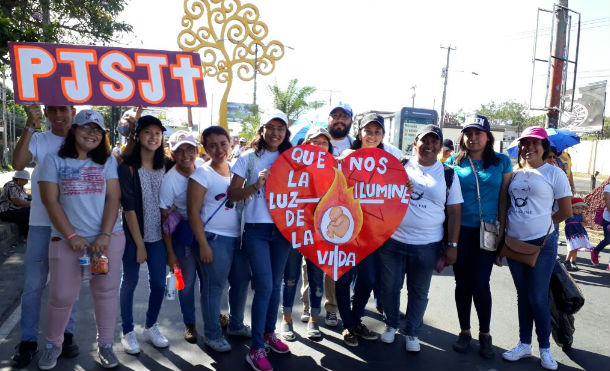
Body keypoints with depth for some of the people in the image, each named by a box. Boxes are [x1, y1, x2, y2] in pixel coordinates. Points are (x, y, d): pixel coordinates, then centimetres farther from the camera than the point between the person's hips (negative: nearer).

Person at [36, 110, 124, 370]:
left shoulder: (107, 161, 6)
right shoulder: (54, 161, 3)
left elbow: (113, 199, -1)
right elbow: (50, 201, -3)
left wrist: (104, 235, -12)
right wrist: (71, 236, -12)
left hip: (107, 237, 1)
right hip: (67, 239, -1)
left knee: (105, 292, 6)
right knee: (62, 296, 4)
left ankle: (105, 345, 20)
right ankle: (52, 344, 27)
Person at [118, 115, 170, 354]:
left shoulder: (164, 167, 5)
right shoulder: (127, 168, -10)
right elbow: (128, 208, -12)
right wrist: (139, 244, -13)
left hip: (158, 236, 4)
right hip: (133, 235, -4)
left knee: (159, 284, 8)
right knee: (130, 282, 8)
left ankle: (151, 327, 29)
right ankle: (128, 332, 24)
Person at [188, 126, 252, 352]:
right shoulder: (202, 174, -7)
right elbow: (193, 212, -10)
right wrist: (203, 244, -14)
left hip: (238, 237, 6)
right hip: (214, 239, -6)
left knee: (241, 282, 13)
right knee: (214, 286, 3)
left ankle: (236, 325, 34)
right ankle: (212, 334, 20)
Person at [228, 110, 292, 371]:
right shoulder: (249, 158, 1)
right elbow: (232, 194, -3)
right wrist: (257, 184, -17)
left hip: (282, 227, 4)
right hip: (256, 228, -4)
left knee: (275, 283, 13)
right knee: (264, 285, -8)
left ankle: (269, 333, 32)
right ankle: (256, 349, 4)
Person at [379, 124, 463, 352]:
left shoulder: (448, 175, 2)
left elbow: (454, 212, 3)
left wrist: (452, 245, -2)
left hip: (427, 246, 0)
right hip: (392, 241, 0)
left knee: (419, 291, 12)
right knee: (390, 287, 11)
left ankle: (412, 333, 31)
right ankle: (391, 325, 34)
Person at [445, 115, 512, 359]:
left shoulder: (502, 162, 5)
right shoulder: (453, 163, 4)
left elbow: (504, 198, 5)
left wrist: (501, 230, 0)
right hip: (460, 230, 1)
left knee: (480, 283, -2)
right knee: (462, 282, 8)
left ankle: (485, 334, 18)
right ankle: (464, 332, 24)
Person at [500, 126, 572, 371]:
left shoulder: (554, 173, -5)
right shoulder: (515, 174, 9)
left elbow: (566, 212, -1)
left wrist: (542, 225, 8)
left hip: (542, 243, -5)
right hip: (514, 242, 5)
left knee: (538, 298, 1)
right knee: (523, 296, 14)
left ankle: (545, 350, 19)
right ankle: (524, 344, 26)